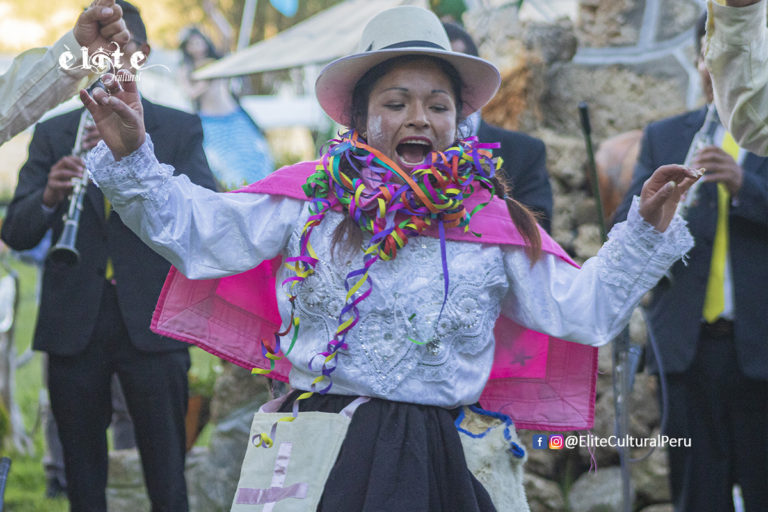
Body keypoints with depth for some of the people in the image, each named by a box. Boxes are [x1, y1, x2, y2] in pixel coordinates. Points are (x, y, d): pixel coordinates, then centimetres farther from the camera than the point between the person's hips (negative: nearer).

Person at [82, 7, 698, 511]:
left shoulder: (493, 221, 8)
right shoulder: (313, 196, 3)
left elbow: (582, 309, 10)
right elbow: (191, 227, 2)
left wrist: (646, 228, 2)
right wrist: (132, 155, -10)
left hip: (438, 462, 1)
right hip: (321, 459, -1)